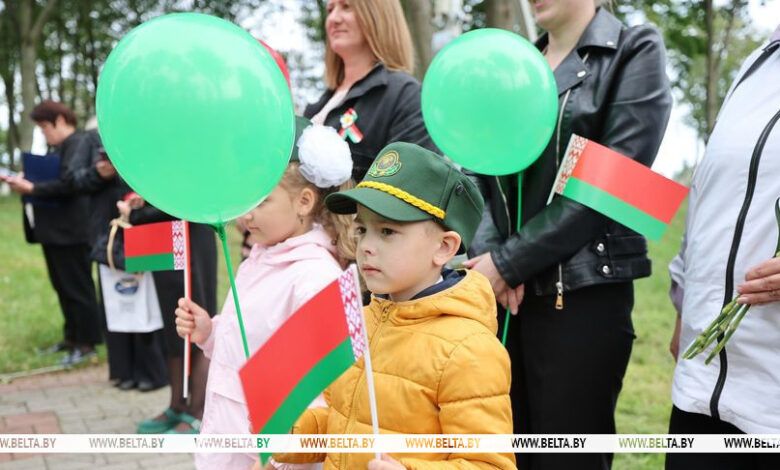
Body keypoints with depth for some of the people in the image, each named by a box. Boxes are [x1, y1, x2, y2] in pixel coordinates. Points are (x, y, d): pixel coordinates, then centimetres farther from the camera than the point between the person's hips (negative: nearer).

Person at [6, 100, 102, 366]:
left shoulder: (78, 145, -14)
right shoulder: (55, 148, 14)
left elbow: (69, 183, -24)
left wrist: (31, 189, -20)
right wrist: (26, 181, 1)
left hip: (70, 231, -9)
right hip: (53, 229, 9)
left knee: (77, 288, -1)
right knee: (62, 287, 16)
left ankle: (87, 345, 8)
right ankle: (72, 337, 28)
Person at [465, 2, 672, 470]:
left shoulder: (635, 52, -2)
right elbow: (486, 173, 10)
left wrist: (508, 263, -12)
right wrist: (487, 254, -9)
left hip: (582, 295, -5)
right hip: (502, 293, 5)